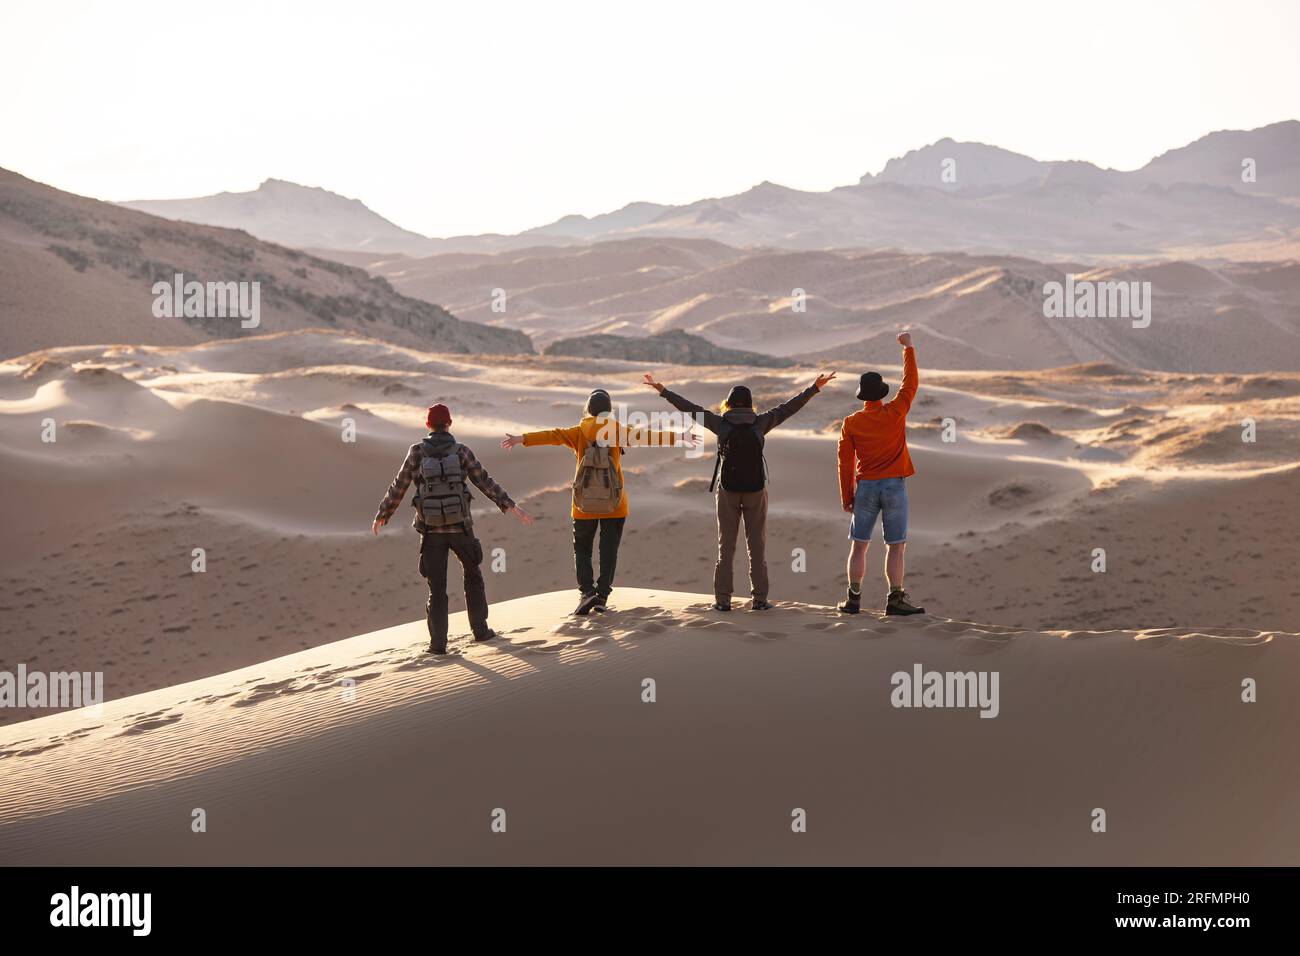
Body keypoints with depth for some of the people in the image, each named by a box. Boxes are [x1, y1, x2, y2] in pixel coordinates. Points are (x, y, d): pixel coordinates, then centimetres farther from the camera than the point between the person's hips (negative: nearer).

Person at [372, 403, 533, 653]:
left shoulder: (417, 452, -2)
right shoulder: (461, 451, -4)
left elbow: (397, 489, 3)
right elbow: (485, 482, -6)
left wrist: (381, 517, 16)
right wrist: (512, 507, -2)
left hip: (431, 529, 0)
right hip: (460, 526, 0)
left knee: (437, 587, 8)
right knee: (473, 575, 22)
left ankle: (438, 642, 0)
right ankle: (480, 629, 23)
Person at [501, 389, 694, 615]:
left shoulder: (579, 433, -3)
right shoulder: (619, 431, -3)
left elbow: (553, 435, -13)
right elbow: (645, 436, -9)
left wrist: (523, 439, -18)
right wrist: (677, 437, -9)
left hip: (585, 505, 0)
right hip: (614, 504, 0)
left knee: (582, 549, 10)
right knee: (609, 551, 8)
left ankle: (586, 591, -7)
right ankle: (602, 596, 2)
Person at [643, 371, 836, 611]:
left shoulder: (721, 424, -5)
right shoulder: (760, 423, -3)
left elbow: (691, 408, -2)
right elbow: (788, 407, 3)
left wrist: (663, 391, 4)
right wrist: (815, 388, 11)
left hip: (728, 490, 0)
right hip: (756, 491, 0)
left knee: (726, 546, 5)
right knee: (757, 546, 6)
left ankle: (723, 599, 3)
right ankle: (759, 598, 4)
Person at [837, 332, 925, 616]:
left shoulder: (851, 423, -2)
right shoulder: (895, 413, -6)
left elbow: (845, 462, -1)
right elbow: (910, 383, 6)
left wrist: (847, 497, 7)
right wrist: (909, 348, 14)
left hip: (865, 487, 1)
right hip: (894, 486, -1)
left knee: (859, 545, 9)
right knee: (896, 546, 1)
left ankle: (854, 598, 8)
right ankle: (896, 598, -4)